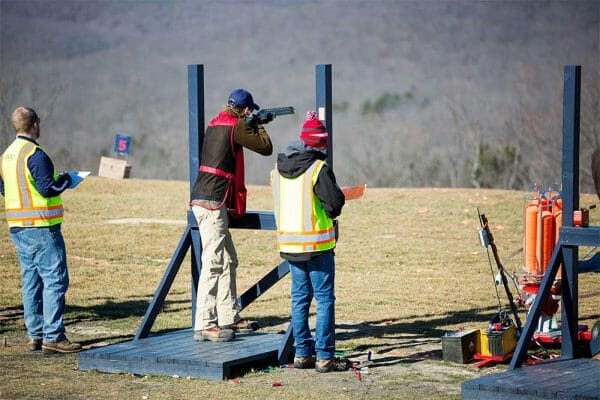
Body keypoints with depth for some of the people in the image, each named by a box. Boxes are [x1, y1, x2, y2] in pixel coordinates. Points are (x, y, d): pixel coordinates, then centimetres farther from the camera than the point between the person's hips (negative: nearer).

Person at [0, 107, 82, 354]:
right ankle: (52, 337, -10)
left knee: (31, 280, 12)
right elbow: (47, 188, -20)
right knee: (55, 280, -6)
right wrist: (67, 180, -5)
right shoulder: (35, 154, -15)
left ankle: (35, 335, 14)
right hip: (41, 228, -9)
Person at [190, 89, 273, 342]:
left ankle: (229, 318, 21)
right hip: (212, 202, -10)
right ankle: (204, 325, -13)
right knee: (213, 263, -11)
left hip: (206, 199, 10)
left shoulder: (216, 123, 17)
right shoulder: (236, 125, -9)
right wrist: (259, 126, 12)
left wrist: (252, 126, 23)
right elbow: (265, 148, -4)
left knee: (228, 261, 16)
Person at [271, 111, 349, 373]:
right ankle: (324, 357, -1)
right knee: (325, 300, 0)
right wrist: (338, 196, 7)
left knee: (299, 299, 13)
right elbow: (335, 205, -14)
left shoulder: (278, 169, 6)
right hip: (317, 245, -6)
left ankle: (302, 353, 16)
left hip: (288, 243, 6)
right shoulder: (319, 169, -15)